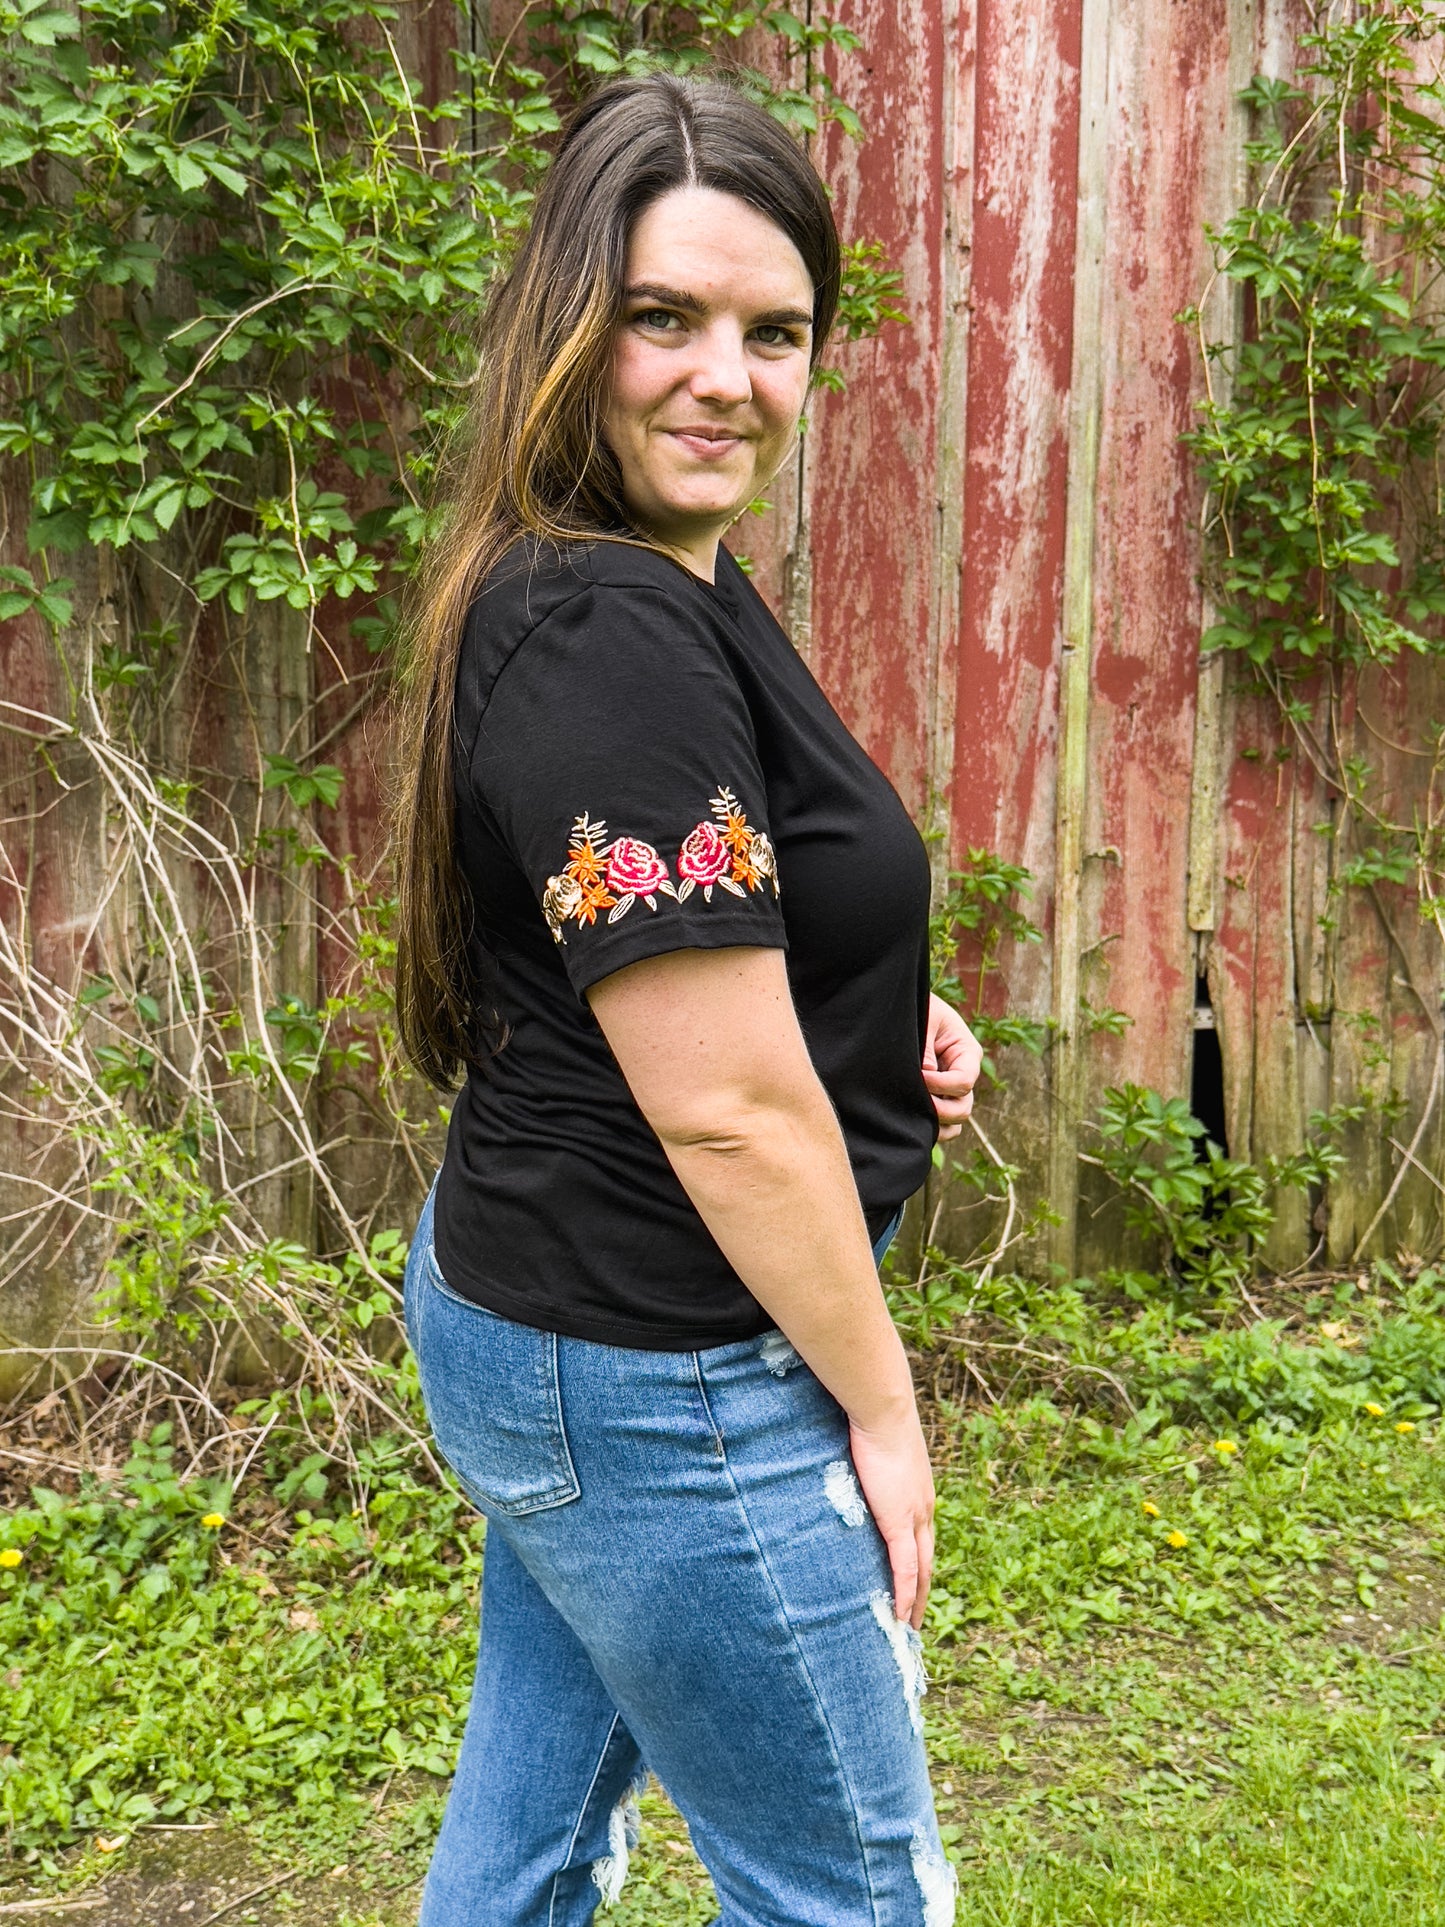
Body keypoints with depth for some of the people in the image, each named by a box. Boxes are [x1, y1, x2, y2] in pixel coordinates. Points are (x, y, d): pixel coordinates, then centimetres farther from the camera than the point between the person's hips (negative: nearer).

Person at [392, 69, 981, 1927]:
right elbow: (726, 1111, -25)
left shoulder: (663, 591, 8)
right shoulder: (616, 643, -25)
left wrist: (879, 1029, 3)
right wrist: (881, 1406, -11)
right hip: (658, 1384, -9)